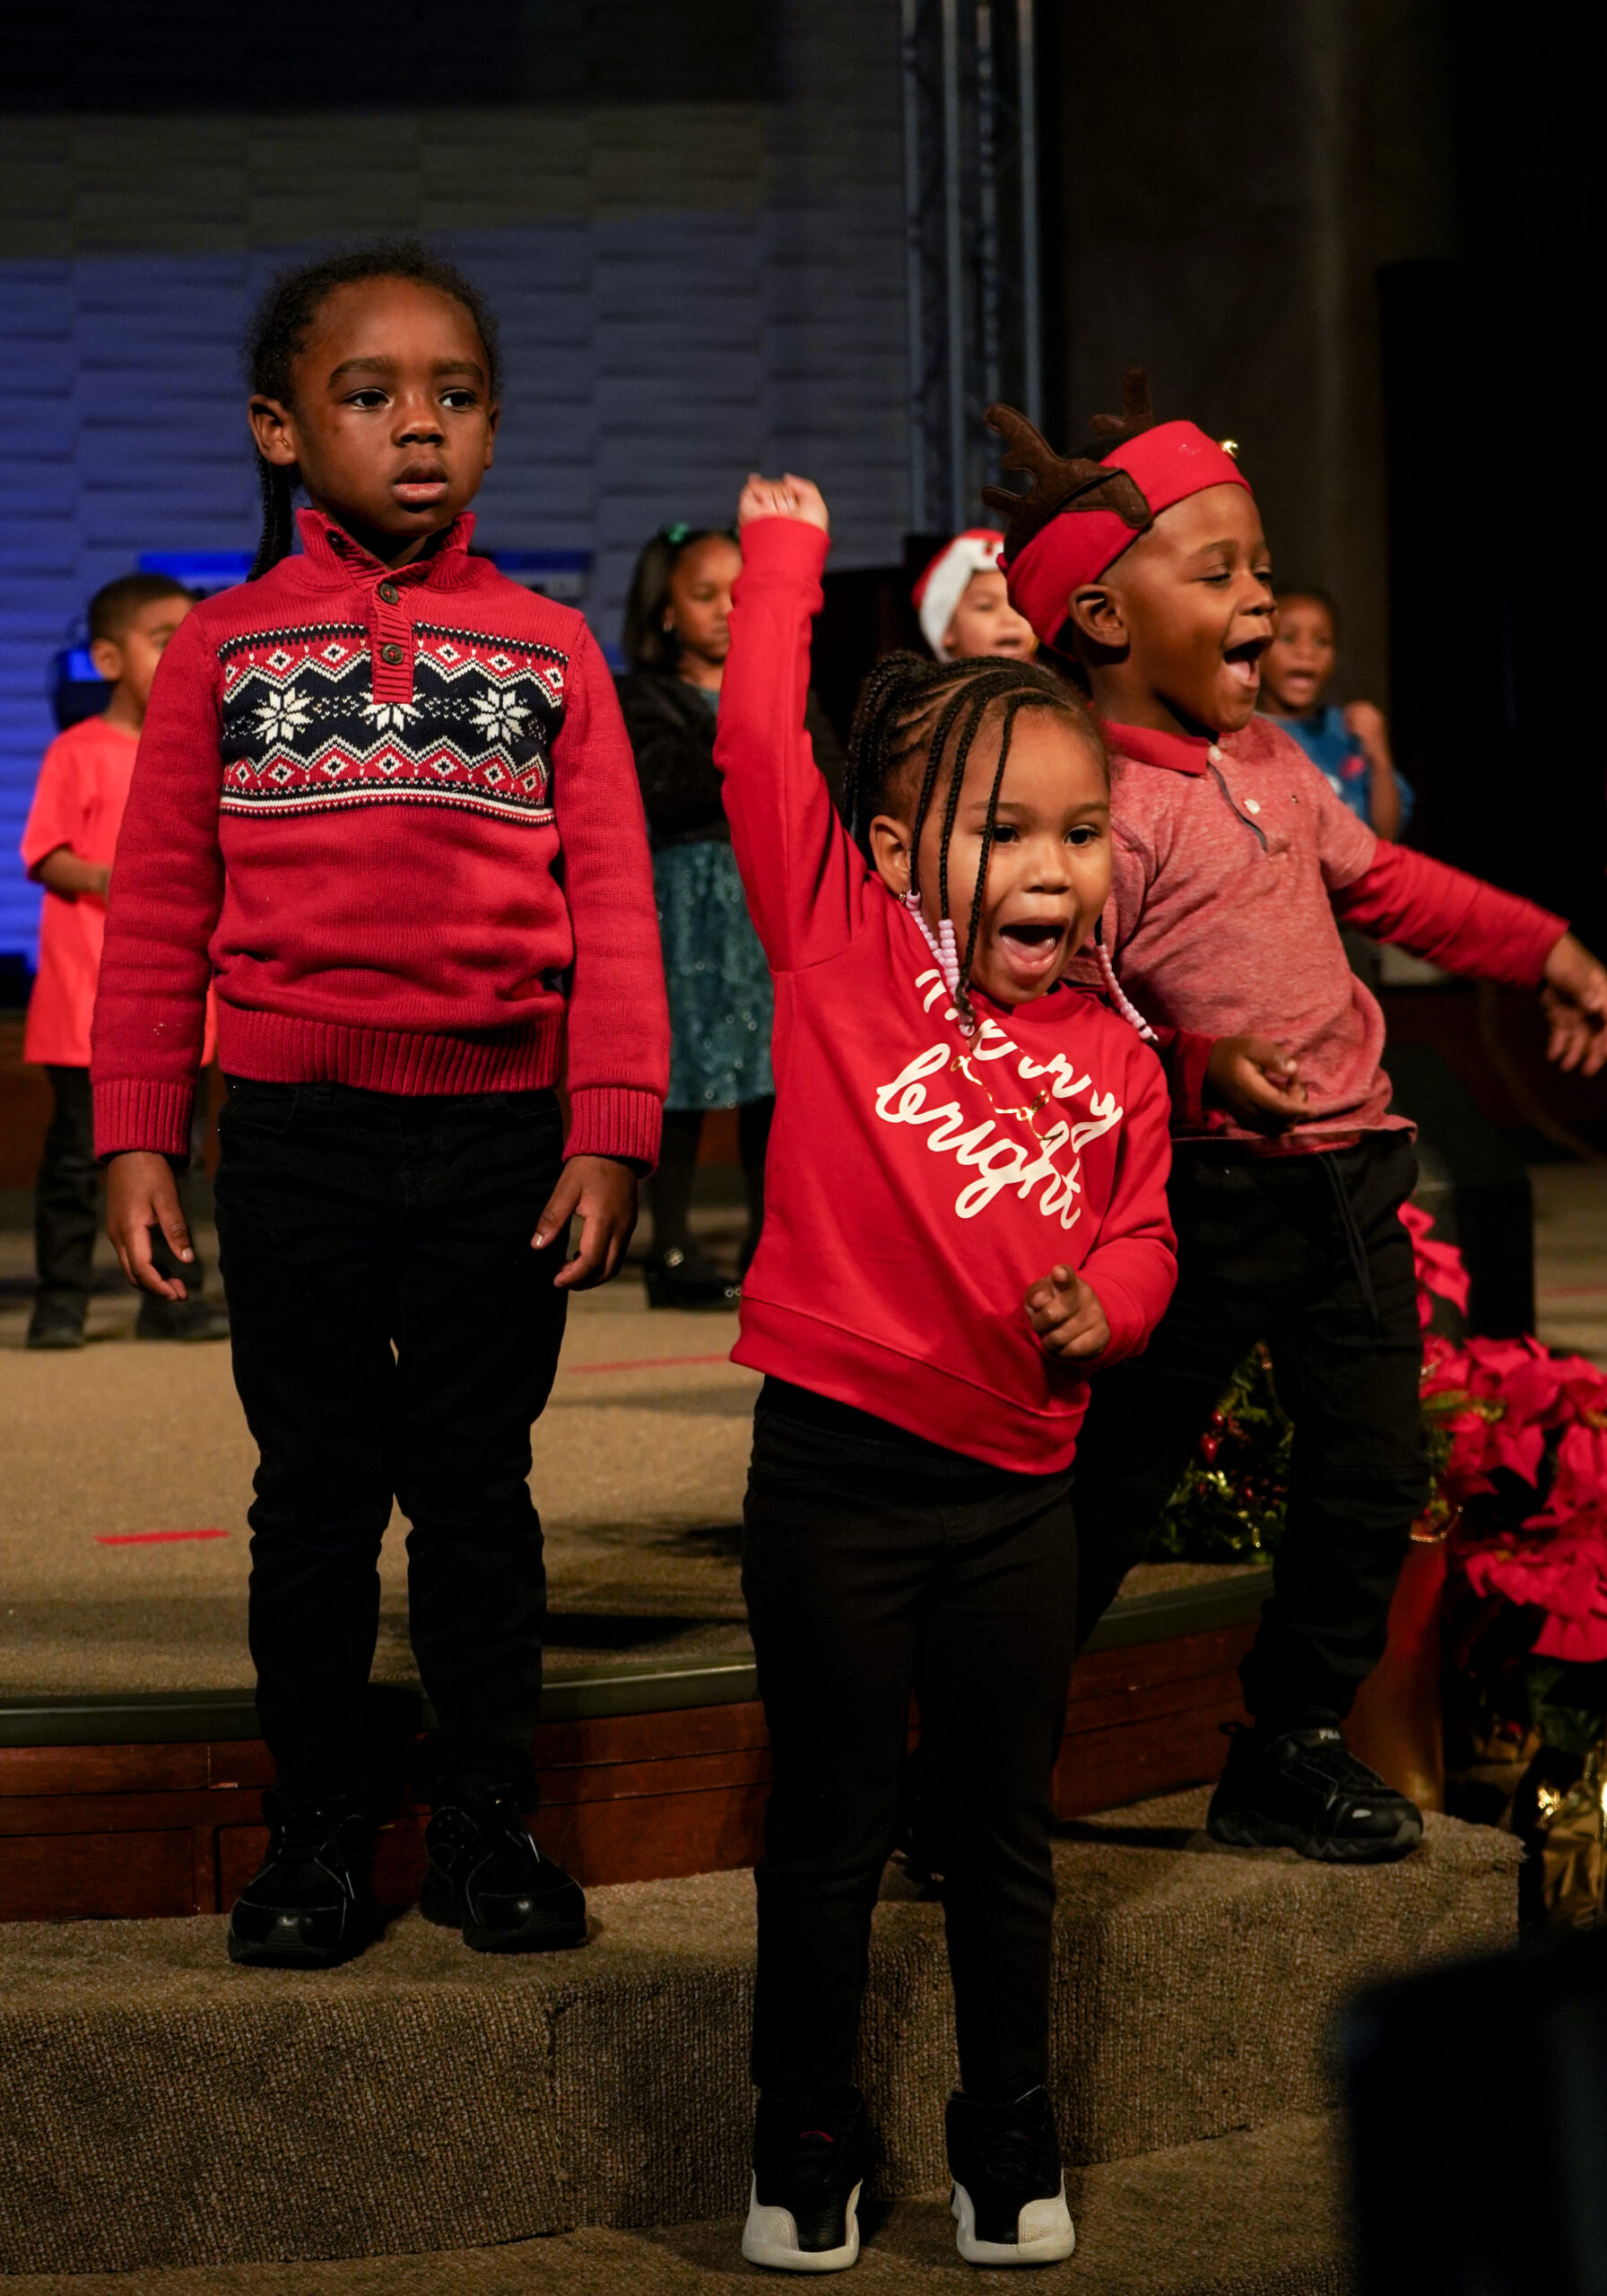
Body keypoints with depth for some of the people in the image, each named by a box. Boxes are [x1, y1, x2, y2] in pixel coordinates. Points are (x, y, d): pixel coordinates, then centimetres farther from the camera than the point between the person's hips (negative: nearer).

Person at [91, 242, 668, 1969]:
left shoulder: (547, 646, 4)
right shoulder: (225, 647, 3)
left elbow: (611, 904, 0)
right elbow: (158, 908, 3)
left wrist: (611, 1132, -7)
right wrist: (135, 1136, -3)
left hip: (500, 1133, 0)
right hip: (294, 1131, 0)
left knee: (478, 1487, 9)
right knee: (315, 1491, 8)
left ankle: (483, 1816, 20)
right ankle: (318, 1825, 18)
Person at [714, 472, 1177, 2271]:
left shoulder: (1113, 1057, 5)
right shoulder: (847, 944, -4)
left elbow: (1140, 1234, 8)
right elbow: (761, 738, -9)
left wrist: (1100, 1304, -14)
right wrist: (784, 554, -2)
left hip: (1017, 1484, 3)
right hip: (837, 1465, -3)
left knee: (1004, 1833, 13)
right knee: (831, 1825, 7)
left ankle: (1010, 2154, 26)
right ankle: (805, 2157, 20)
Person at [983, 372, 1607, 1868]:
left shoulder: (1266, 759, 10)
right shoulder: (1093, 804, -18)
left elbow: (1382, 881, 25)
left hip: (1344, 1173, 8)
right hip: (1203, 1197, -8)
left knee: (1373, 1477, 12)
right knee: (1109, 1498, 0)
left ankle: (1291, 1748, 28)